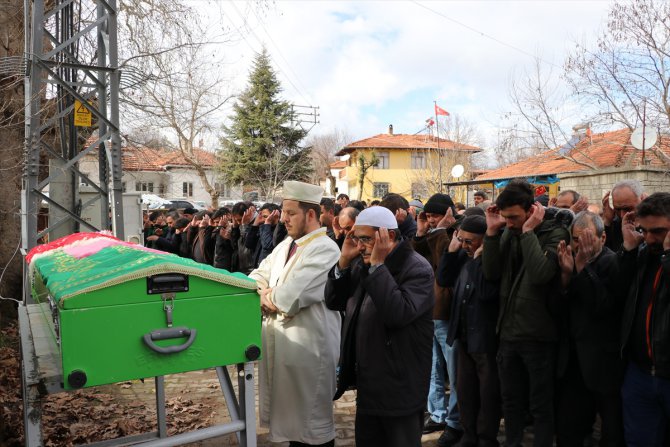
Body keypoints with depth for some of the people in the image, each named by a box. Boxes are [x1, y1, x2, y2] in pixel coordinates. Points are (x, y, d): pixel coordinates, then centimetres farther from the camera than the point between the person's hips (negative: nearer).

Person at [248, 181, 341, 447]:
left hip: (308, 346, -8)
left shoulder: (324, 250, -18)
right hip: (280, 342, 8)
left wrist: (267, 297, -5)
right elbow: (259, 275, 10)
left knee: (310, 418, 8)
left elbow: (288, 298, -24)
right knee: (291, 414, 21)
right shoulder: (286, 244, 10)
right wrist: (265, 292, -11)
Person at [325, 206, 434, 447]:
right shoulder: (363, 264, 7)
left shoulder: (417, 268, -16)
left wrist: (378, 265, -27)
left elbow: (398, 314, -31)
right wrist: (344, 261, -7)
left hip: (399, 388, -7)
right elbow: (333, 302, 5)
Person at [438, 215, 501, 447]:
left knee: (488, 393, 10)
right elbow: (442, 280, 2)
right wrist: (451, 250, -5)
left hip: (486, 338, -7)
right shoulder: (463, 256, 4)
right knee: (464, 390, 18)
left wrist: (478, 258, -25)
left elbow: (486, 292, -30)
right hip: (464, 336, 8)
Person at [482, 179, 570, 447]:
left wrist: (528, 231, -21)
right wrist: (492, 231, -10)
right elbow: (491, 273, -4)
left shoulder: (555, 233, -10)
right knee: (511, 401, 19)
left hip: (538, 335, -5)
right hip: (508, 332, 5)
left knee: (540, 405, 10)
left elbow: (540, 274, -26)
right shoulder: (508, 234, 6)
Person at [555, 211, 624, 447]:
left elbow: (601, 307, -24)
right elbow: (559, 306, 0)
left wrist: (583, 267, -23)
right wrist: (566, 274, -15)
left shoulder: (613, 262, -12)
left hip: (603, 363, -5)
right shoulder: (572, 259, 4)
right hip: (573, 358, 5)